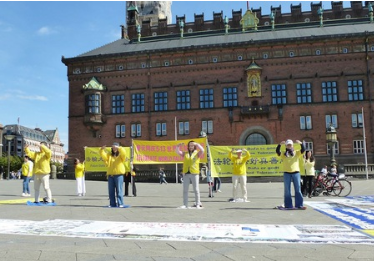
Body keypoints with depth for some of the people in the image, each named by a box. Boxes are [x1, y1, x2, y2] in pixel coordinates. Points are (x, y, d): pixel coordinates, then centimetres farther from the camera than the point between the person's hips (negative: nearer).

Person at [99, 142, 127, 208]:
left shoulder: (121, 155, 3)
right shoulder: (109, 155, 15)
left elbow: (123, 152, -18)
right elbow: (103, 155, 3)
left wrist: (118, 148, -23)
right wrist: (102, 149, -13)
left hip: (119, 175, -4)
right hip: (110, 175, 5)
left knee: (119, 190, -5)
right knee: (111, 191, 6)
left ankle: (120, 204, -1)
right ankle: (112, 204, 13)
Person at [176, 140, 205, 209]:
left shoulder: (197, 153, 8)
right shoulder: (185, 154, 16)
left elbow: (202, 150, -10)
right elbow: (177, 152, 8)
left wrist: (196, 144, -14)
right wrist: (178, 145, -9)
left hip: (194, 173, -3)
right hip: (186, 173, 3)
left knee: (196, 190, 0)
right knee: (185, 190, 3)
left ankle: (198, 204, 8)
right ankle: (185, 204, 7)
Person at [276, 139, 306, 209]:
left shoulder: (297, 153, 11)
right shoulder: (283, 154, 8)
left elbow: (303, 150, -5)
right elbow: (277, 151, -8)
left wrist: (301, 144, -22)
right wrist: (280, 145, -24)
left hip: (296, 172, 0)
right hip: (286, 173, 0)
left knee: (298, 189, 2)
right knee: (287, 190, 4)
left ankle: (299, 205, 6)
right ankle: (288, 205, 10)